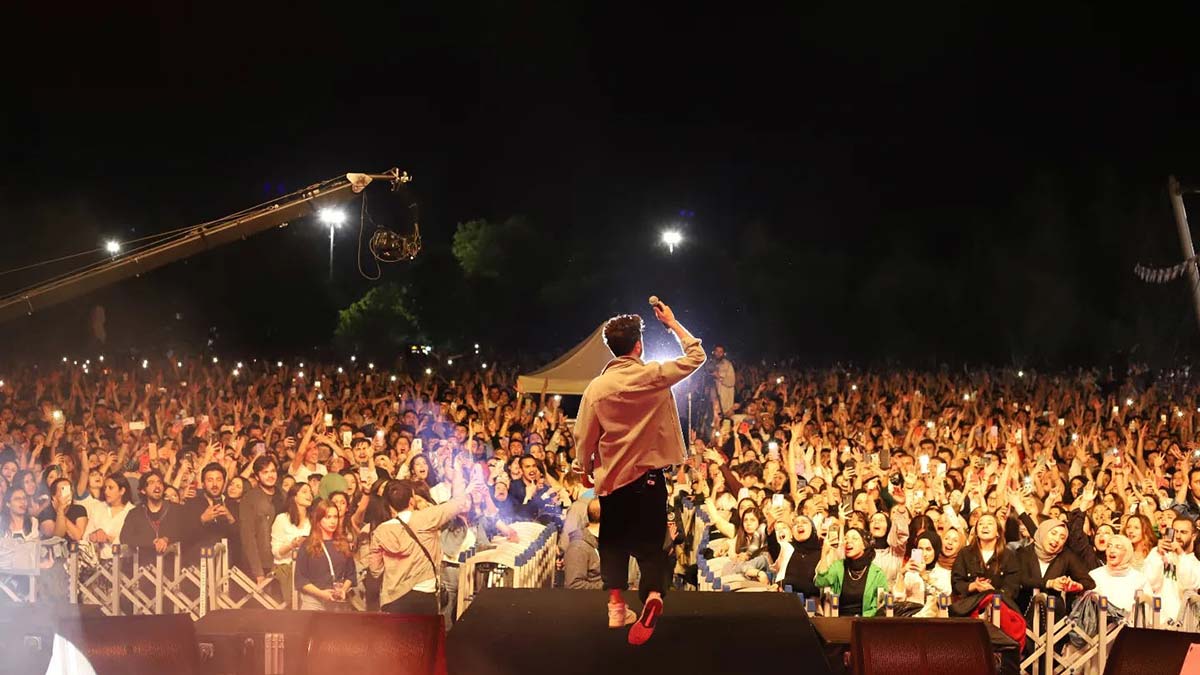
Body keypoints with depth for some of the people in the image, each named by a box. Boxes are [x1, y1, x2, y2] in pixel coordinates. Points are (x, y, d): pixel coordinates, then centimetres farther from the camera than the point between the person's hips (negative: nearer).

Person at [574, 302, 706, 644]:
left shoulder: (596, 387, -8)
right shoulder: (654, 376, -10)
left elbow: (583, 439, -2)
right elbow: (696, 355, 5)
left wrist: (589, 470, 15)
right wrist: (672, 323, 15)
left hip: (612, 476, 1)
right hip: (649, 475, -1)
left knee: (613, 543, 19)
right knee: (649, 543, 3)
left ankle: (616, 604, 9)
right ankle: (652, 594, -25)